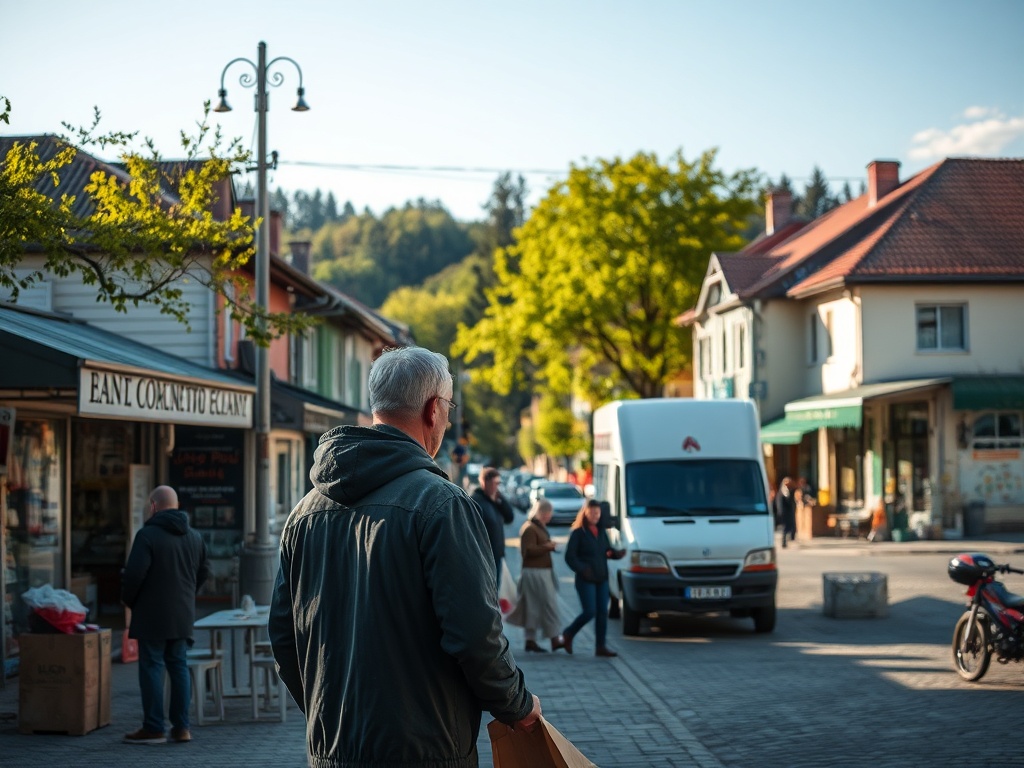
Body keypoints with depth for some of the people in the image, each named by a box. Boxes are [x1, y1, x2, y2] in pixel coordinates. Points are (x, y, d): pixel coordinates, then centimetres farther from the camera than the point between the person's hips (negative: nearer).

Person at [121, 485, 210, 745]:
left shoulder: (148, 535, -13)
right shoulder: (194, 536, 9)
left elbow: (134, 573, -18)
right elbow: (204, 571, 17)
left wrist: (128, 599, -1)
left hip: (152, 615, -6)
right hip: (182, 615, 6)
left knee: (152, 667, -2)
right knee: (179, 666, 11)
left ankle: (154, 728, -1)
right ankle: (181, 726, 10)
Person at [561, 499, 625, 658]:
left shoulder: (601, 531, 12)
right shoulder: (578, 533, -7)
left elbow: (607, 551, 17)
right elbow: (569, 557, -10)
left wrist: (616, 553, -5)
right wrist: (582, 569, -22)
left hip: (602, 578, 6)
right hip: (586, 579, -6)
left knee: (602, 612, 3)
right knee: (589, 612, -10)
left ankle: (601, 646, 8)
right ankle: (568, 634, 14)